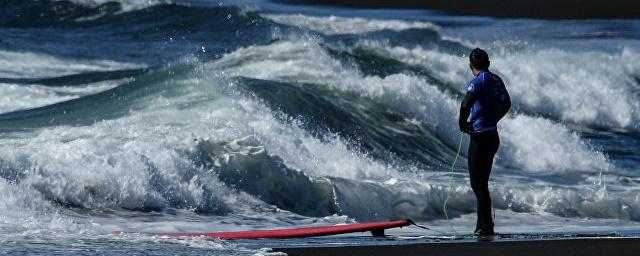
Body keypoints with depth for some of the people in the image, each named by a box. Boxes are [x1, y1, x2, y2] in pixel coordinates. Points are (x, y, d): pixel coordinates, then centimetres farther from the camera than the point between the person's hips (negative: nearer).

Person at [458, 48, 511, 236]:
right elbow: (506, 104, 22)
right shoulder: (496, 80, 9)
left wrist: (463, 123, -11)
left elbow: (466, 103, -27)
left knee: (478, 183, -4)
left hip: (480, 137, -8)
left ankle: (486, 226, -6)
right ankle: (482, 224, 20)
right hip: (493, 135, 8)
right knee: (482, 182, 16)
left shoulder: (479, 81, -15)